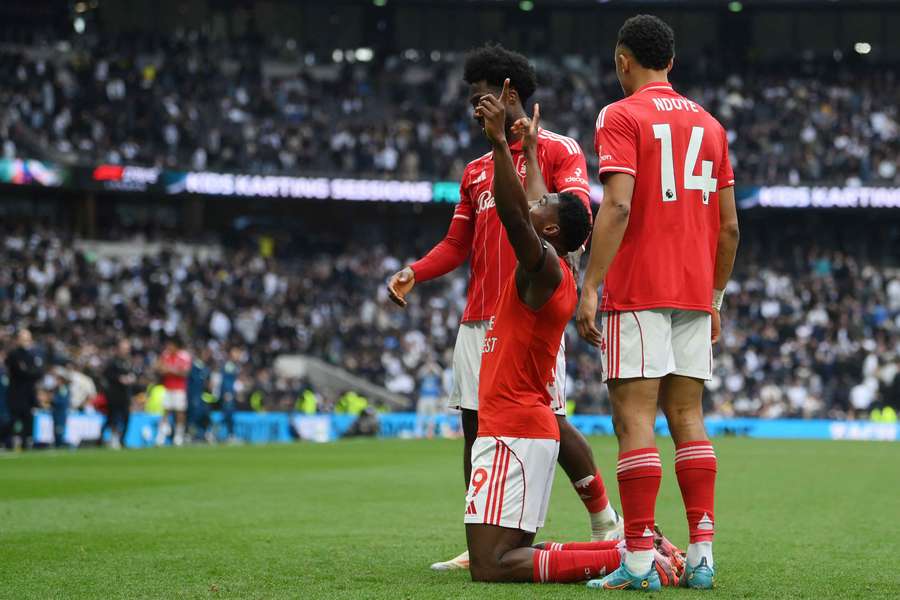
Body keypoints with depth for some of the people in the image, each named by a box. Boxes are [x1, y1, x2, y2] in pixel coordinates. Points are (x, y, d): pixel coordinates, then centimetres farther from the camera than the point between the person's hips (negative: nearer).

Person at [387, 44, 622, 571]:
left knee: (550, 420, -9)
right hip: (478, 317, 7)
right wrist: (415, 273, 2)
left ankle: (605, 521, 9)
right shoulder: (476, 171, 21)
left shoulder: (559, 150, 1)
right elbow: (458, 245, 20)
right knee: (475, 425, 3)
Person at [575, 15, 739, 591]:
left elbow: (617, 206, -16)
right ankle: (701, 554, 5)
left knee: (634, 416, -7)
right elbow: (729, 225, 14)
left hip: (637, 292, -6)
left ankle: (640, 561, -11)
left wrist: (590, 288, -16)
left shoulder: (621, 117, -4)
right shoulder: (709, 123, 15)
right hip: (695, 293, 6)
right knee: (687, 417, 10)